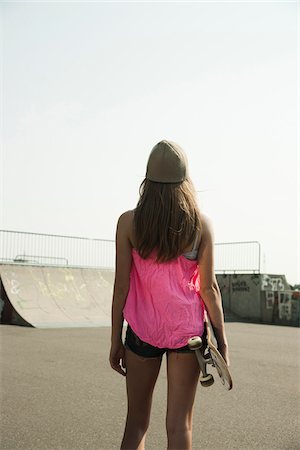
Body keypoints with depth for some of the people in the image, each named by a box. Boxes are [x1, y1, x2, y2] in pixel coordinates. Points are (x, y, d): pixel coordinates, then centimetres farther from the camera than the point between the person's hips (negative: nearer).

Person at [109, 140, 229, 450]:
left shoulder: (128, 222, -6)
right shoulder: (201, 224, -5)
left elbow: (122, 285, -5)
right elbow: (208, 288, -4)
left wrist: (115, 341, 4)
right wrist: (222, 342, 4)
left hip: (142, 329, 0)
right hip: (187, 330, 0)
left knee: (136, 423, 14)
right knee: (179, 423, 7)